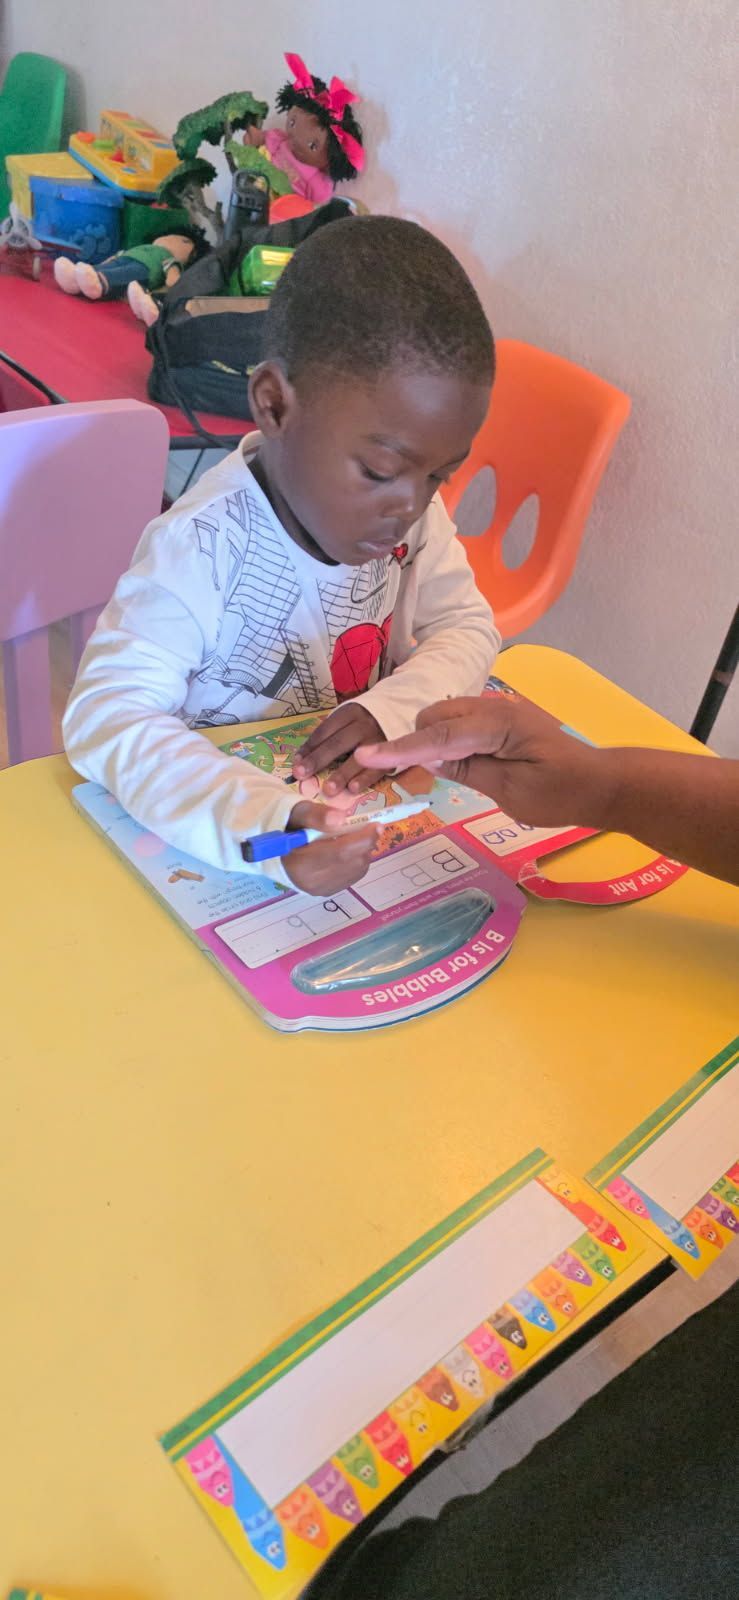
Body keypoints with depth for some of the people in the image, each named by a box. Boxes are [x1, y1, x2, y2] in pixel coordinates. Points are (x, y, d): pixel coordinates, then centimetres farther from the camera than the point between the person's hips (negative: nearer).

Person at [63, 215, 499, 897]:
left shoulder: (412, 510, -7)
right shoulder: (202, 550, -25)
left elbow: (467, 627, 0)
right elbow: (107, 717, -31)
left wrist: (396, 709, -21)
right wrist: (258, 824, -47)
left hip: (364, 800, 5)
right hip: (216, 808, -4)